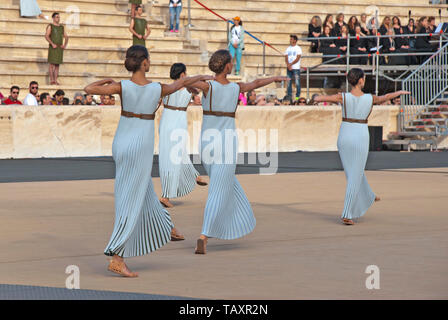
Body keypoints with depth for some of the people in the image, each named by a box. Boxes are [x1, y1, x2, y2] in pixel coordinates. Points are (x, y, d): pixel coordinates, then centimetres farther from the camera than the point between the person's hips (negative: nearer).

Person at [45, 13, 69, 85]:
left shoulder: (61, 27, 15)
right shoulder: (50, 26, 0)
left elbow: (66, 37, 18)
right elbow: (47, 36, -11)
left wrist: (65, 45, 3)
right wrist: (52, 44, -19)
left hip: (60, 48, 5)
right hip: (53, 48, -5)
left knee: (57, 65, 4)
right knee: (52, 64, -7)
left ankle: (55, 80, 4)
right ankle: (51, 80, -6)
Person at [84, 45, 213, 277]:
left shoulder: (122, 87, -10)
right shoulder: (158, 89, -12)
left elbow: (88, 89, -7)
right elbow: (182, 83, 8)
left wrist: (104, 81, 13)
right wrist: (201, 77, 27)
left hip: (121, 144, 4)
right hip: (141, 147, -4)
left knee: (144, 190, 24)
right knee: (131, 202, -4)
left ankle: (165, 229, 44)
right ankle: (117, 258, -10)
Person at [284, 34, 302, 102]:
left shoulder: (298, 48, -1)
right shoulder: (288, 48, 13)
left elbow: (297, 58, -10)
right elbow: (286, 58, 6)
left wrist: (291, 64, -15)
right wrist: (288, 65, -10)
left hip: (296, 68, -5)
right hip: (289, 68, 5)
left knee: (297, 82, -6)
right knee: (289, 82, 3)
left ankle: (297, 96, -4)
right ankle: (289, 96, 6)